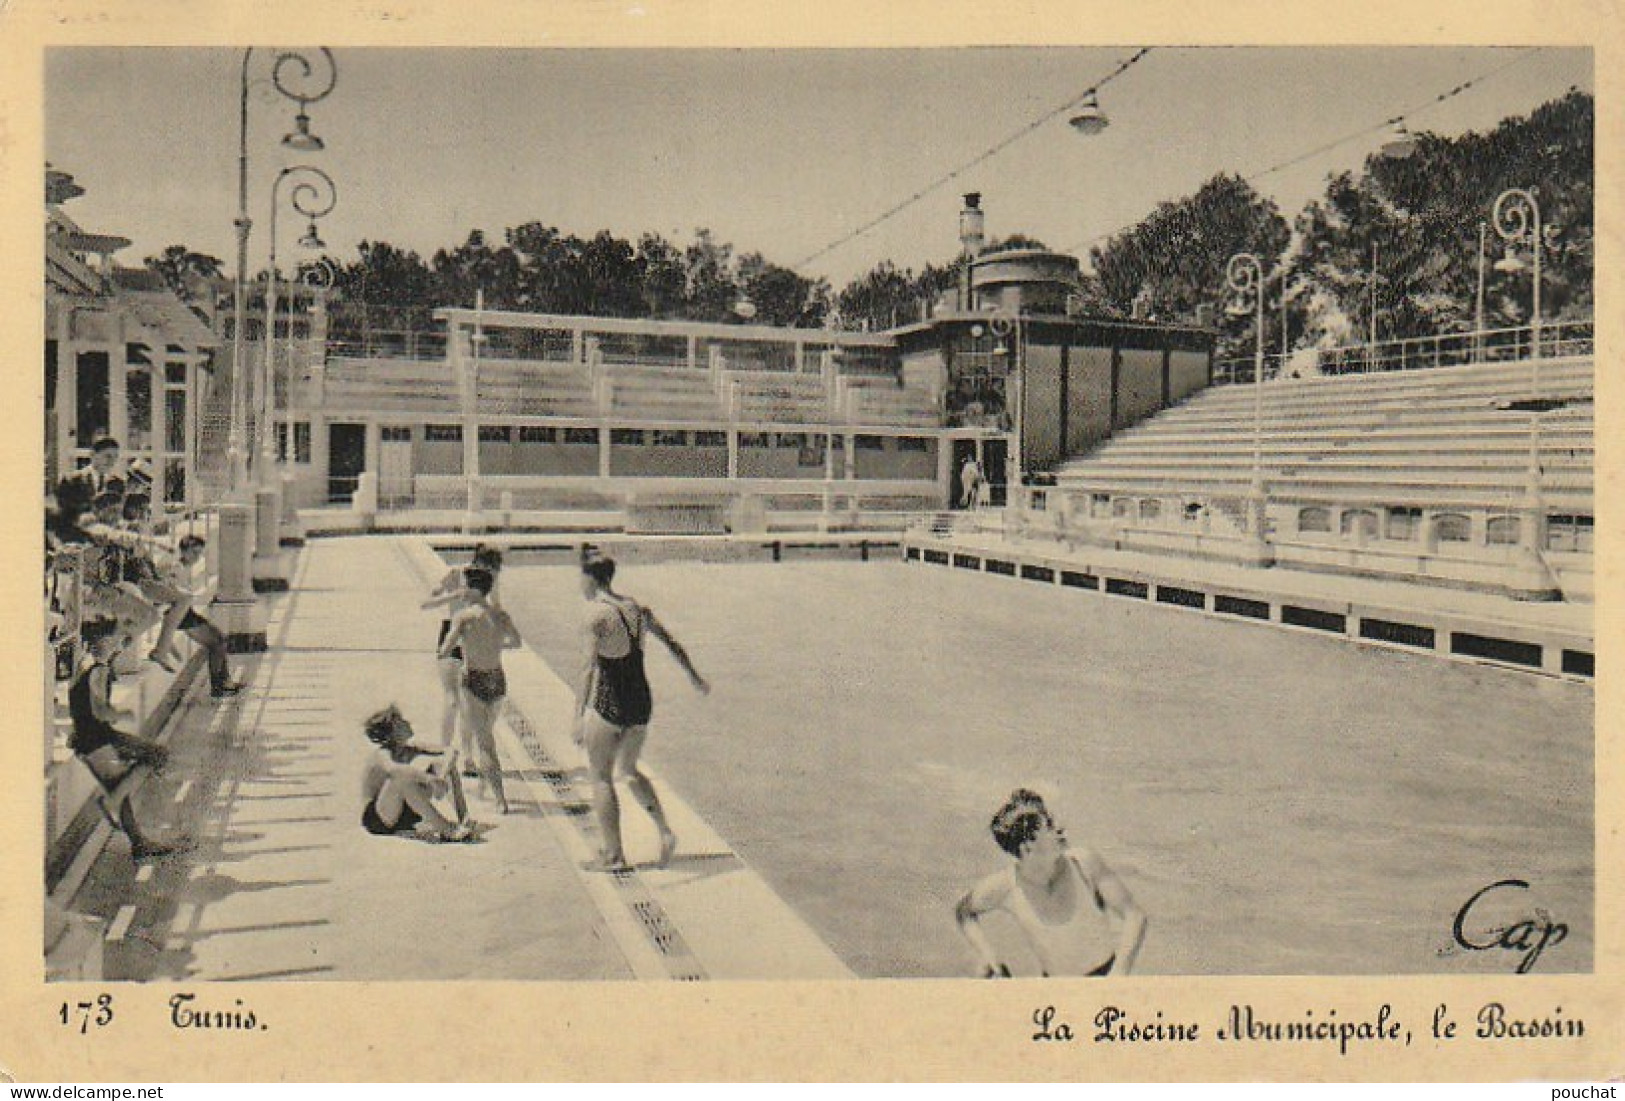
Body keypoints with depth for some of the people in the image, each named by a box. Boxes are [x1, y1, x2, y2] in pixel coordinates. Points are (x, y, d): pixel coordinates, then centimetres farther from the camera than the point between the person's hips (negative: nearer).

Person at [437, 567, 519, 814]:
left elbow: (444, 652, -17)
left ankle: (501, 799, -1)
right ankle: (484, 786, 39)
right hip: (497, 680, 5)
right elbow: (516, 642, 18)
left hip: (474, 682, -5)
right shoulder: (501, 615, 2)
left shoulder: (463, 617, -14)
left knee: (484, 742, 2)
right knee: (488, 735, 25)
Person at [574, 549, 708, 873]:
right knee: (629, 771, 23)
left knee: (601, 777, 8)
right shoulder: (637, 608, 7)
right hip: (642, 702, 7)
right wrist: (695, 677, 28)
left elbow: (589, 667, -23)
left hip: (608, 704, -7)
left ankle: (613, 855, 9)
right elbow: (672, 643, 15)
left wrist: (579, 715, -26)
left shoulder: (596, 616, -13)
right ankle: (665, 832, 9)